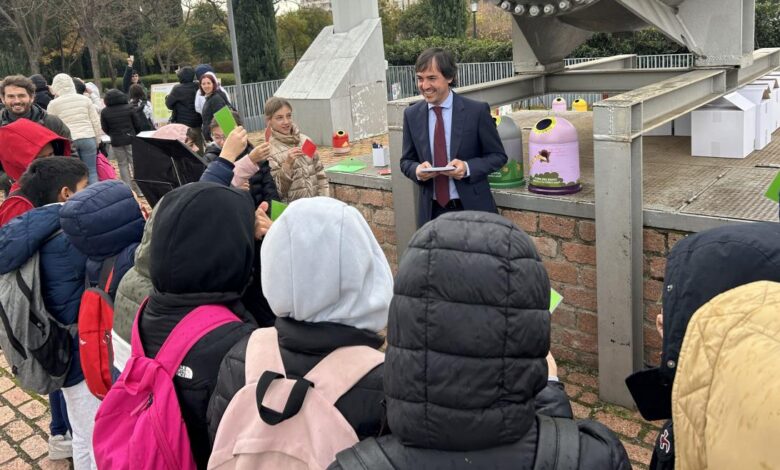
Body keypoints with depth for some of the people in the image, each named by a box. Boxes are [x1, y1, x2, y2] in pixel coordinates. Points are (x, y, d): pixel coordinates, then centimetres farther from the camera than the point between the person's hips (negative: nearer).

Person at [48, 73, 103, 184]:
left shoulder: (53, 104, 1)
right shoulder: (85, 99, 6)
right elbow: (95, 122, 7)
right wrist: (97, 140, 14)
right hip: (88, 138, 1)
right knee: (92, 172, 4)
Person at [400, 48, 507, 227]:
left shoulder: (477, 110, -7)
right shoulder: (411, 115, 3)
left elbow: (498, 156, -1)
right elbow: (406, 160, 10)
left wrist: (468, 167, -19)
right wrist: (417, 170, -13)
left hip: (472, 209, -2)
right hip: (431, 212, 2)